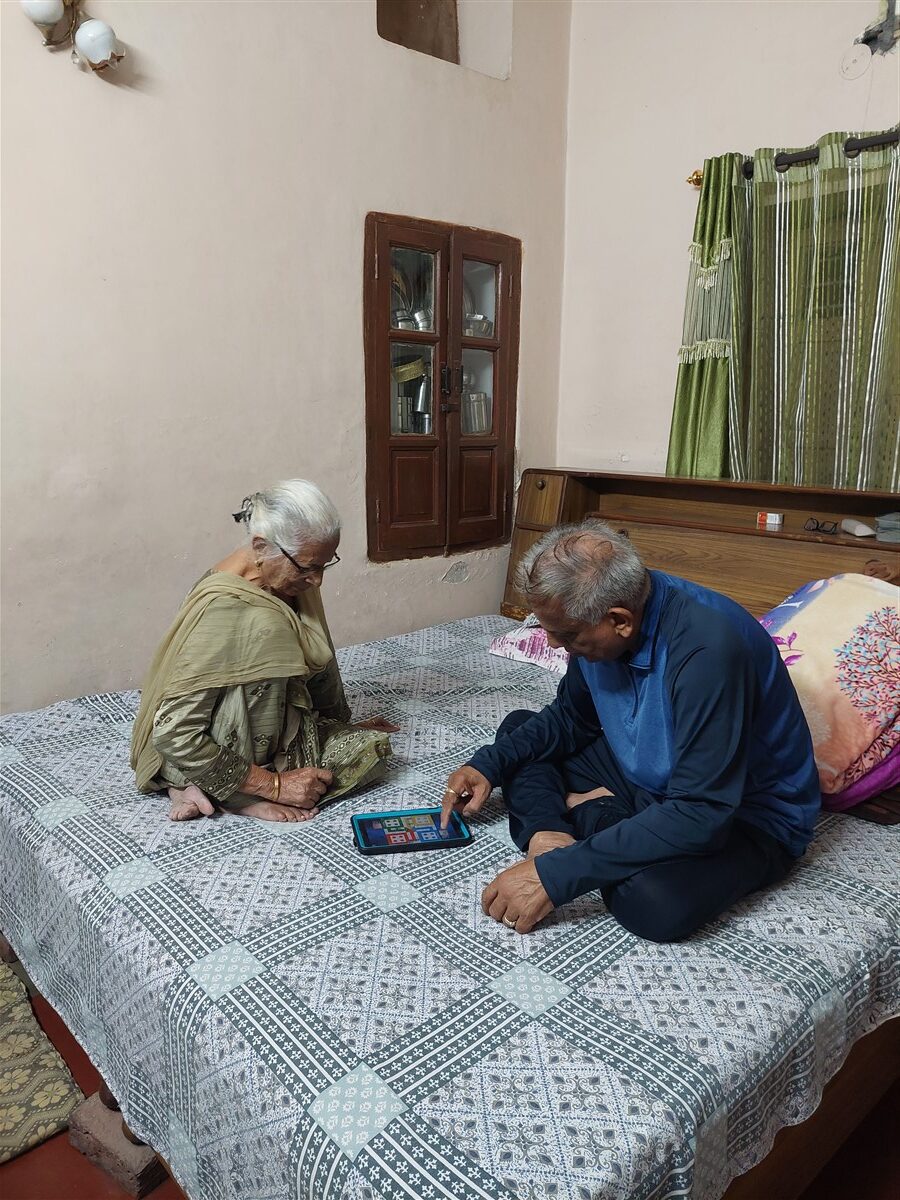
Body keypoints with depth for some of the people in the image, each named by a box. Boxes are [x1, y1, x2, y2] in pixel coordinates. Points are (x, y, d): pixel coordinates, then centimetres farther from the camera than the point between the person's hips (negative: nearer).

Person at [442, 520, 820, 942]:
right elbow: (571, 717, 6)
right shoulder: (596, 616, -11)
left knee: (654, 901, -37)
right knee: (517, 730, 6)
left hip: (746, 816, -7)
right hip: (643, 777, 7)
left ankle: (586, 814, -8)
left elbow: (701, 815, -36)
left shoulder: (707, 647, -35)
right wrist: (488, 765, -8)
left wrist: (556, 874, -36)